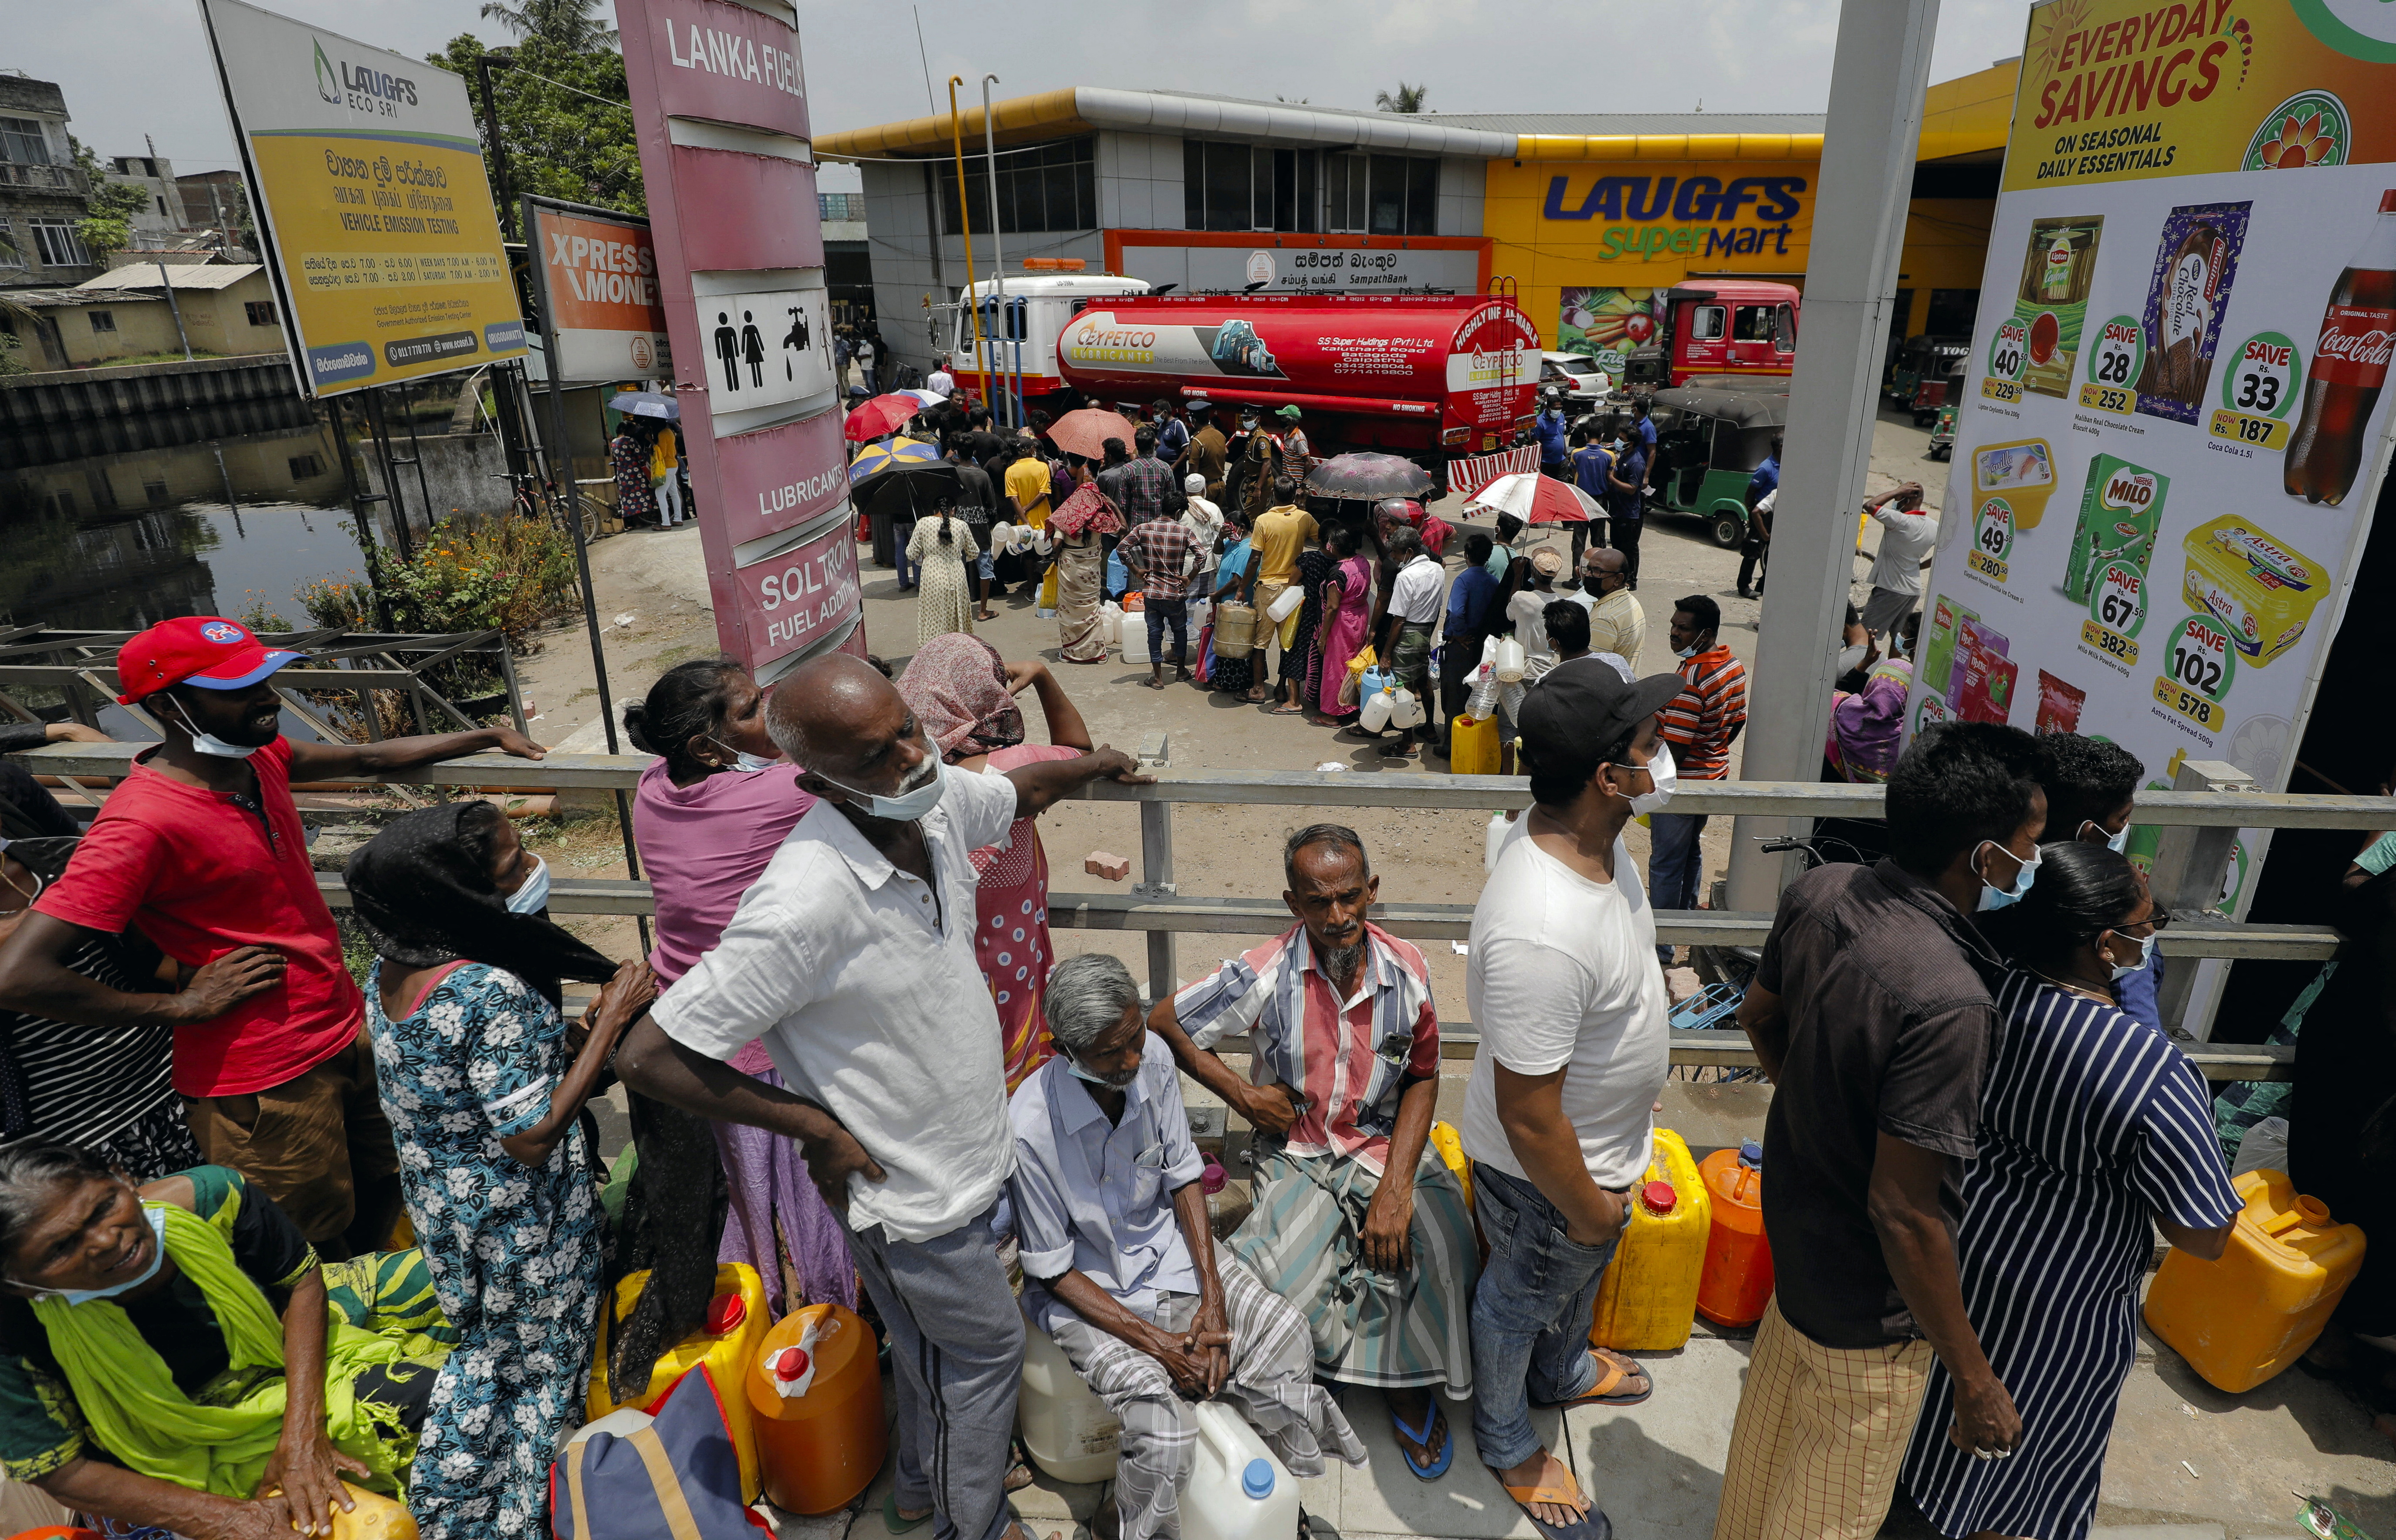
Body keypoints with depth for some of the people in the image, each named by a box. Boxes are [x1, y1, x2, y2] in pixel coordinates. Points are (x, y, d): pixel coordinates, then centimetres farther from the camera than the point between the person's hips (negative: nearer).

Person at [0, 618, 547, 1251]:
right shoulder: (144, 824, -25)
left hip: (349, 1030, 8)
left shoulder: (258, 758, -1)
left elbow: (367, 759, 17)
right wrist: (183, 1007, -19)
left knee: (386, 1202, 25)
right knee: (315, 1254, 11)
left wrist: (487, 736, 21)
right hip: (266, 1084, -8)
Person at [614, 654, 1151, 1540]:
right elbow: (647, 1058, -30)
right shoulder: (805, 905, -36)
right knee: (986, 1348, 17)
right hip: (910, 1191, -7)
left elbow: (1020, 791, 11)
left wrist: (1096, 764, 27)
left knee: (937, 1342, 29)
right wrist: (816, 1126, -21)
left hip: (969, 1157, 7)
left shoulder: (937, 800, -14)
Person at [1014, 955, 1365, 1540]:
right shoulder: (1031, 1131, -29)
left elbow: (1183, 1177, -2)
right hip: (1085, 1288, -5)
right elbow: (1053, 1272, -16)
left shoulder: (1153, 1058, -16)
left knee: (1285, 1331, -12)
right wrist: (1156, 1343, -20)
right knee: (1160, 1419, -26)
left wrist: (1213, 1298, -10)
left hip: (1166, 1247, 5)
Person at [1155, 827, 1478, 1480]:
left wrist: (1395, 1189, -11)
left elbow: (1422, 1081, 0)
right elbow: (1162, 1023, -5)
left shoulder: (1406, 969, -8)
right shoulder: (1265, 975, -16)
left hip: (1388, 1147, 2)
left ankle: (1409, 1382, 7)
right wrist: (1243, 1094, -8)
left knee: (1438, 1244, -23)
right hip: (1297, 1152, -1)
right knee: (1289, 1275, -25)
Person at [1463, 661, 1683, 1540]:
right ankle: (1508, 1443, 53)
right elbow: (1528, 1117, -33)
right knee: (1521, 1304, 23)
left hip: (1606, 1147, 8)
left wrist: (1644, 1036, 21)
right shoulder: (1540, 933, -44)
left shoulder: (1582, 834, -14)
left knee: (1582, 1278, 35)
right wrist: (1588, 1211, -17)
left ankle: (1563, 1373, 66)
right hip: (1545, 1174, -8)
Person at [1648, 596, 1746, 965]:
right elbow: (1737, 723, 11)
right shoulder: (1734, 666, 0)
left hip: (1682, 783, -9)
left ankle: (1659, 947, 12)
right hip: (1715, 774, 9)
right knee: (1690, 851, 25)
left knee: (1666, 864, 3)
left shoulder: (1691, 679, -28)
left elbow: (1674, 749, -27)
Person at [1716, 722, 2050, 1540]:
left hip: (1794, 1205, 8)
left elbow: (1759, 1014, 4)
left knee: (1780, 1400, 34)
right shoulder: (1947, 1003, -37)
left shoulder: (1818, 892, -14)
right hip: (1869, 1298, -8)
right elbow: (1903, 1211, -30)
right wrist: (1977, 1381, -17)